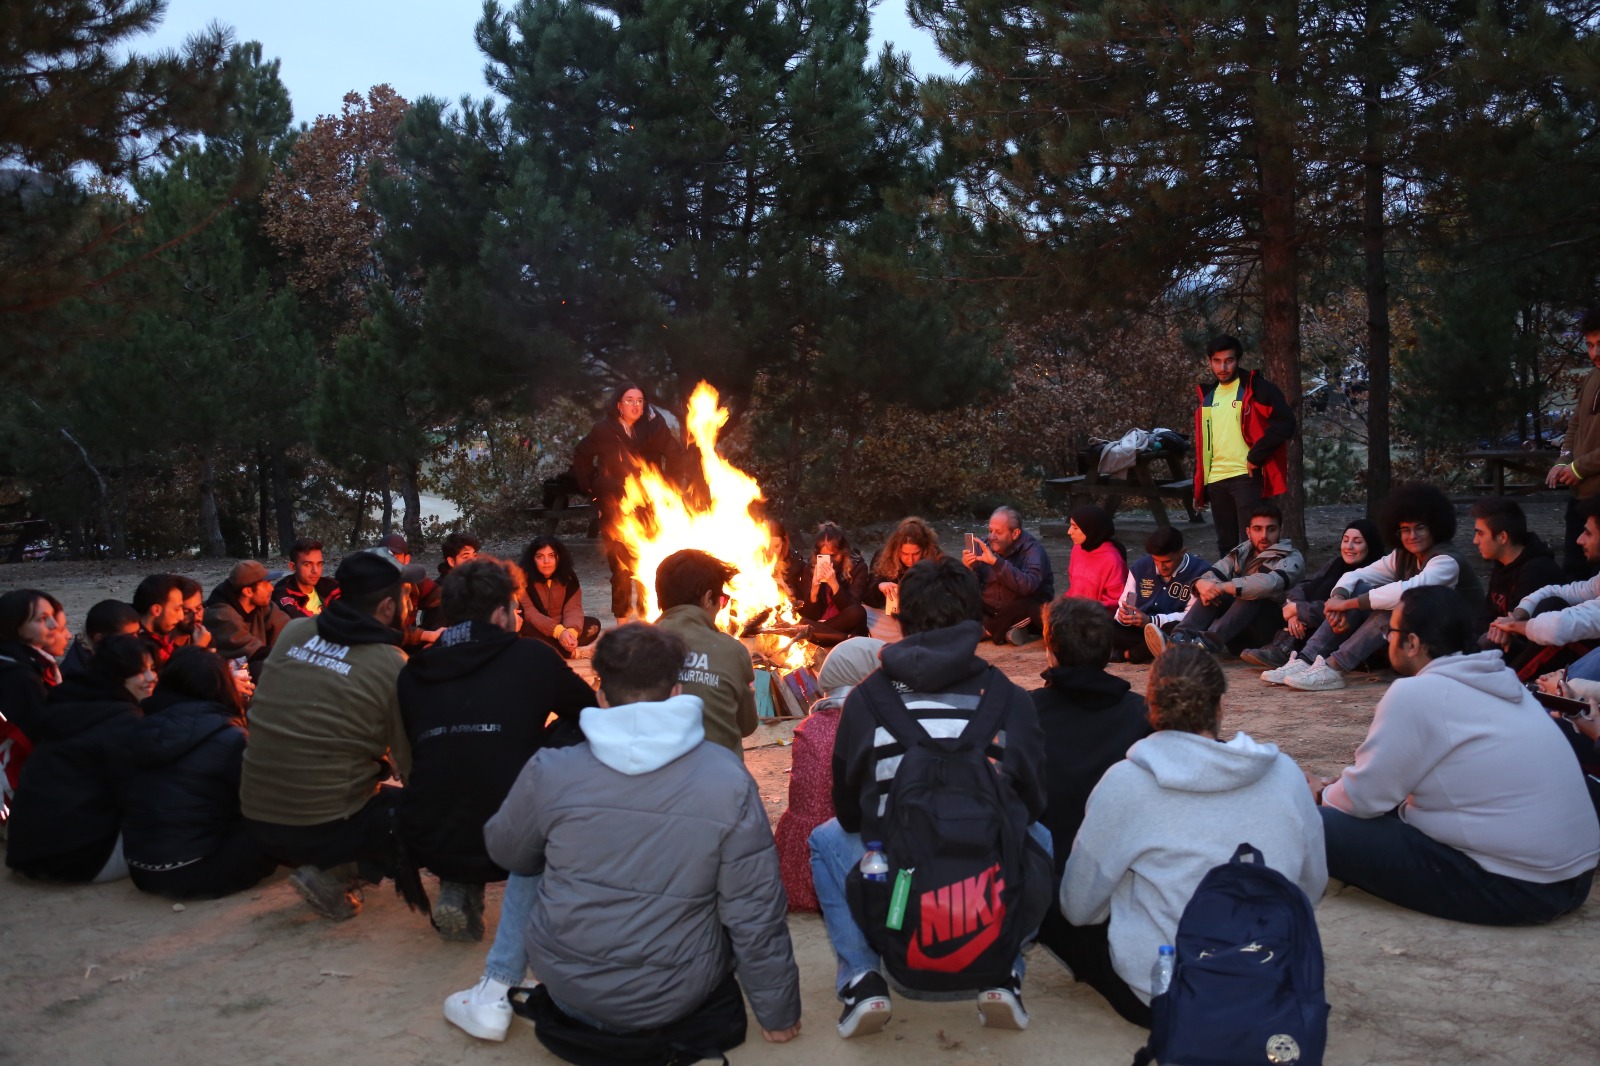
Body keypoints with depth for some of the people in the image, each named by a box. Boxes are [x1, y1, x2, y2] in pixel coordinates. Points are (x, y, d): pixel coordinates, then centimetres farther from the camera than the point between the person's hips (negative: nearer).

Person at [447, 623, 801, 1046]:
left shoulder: (549, 772, -16)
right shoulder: (731, 783, -19)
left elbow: (505, 851, 4)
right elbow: (756, 918, -13)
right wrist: (778, 1015, 2)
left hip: (566, 985, 0)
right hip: (678, 997, 0)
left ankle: (493, 998, 28)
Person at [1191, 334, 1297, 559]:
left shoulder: (1255, 388, -3)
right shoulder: (1206, 395, 16)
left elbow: (1285, 422, -13)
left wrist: (1256, 456, -16)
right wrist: (1199, 487, 16)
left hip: (1247, 476, -6)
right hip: (1215, 481, 6)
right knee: (1226, 545, 11)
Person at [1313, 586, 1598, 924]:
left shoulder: (1415, 693, -15)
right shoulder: (1498, 680, 11)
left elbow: (1364, 798, -8)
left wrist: (1321, 795, 12)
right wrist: (1336, 788, 23)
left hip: (1514, 887, -9)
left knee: (1323, 827, -13)